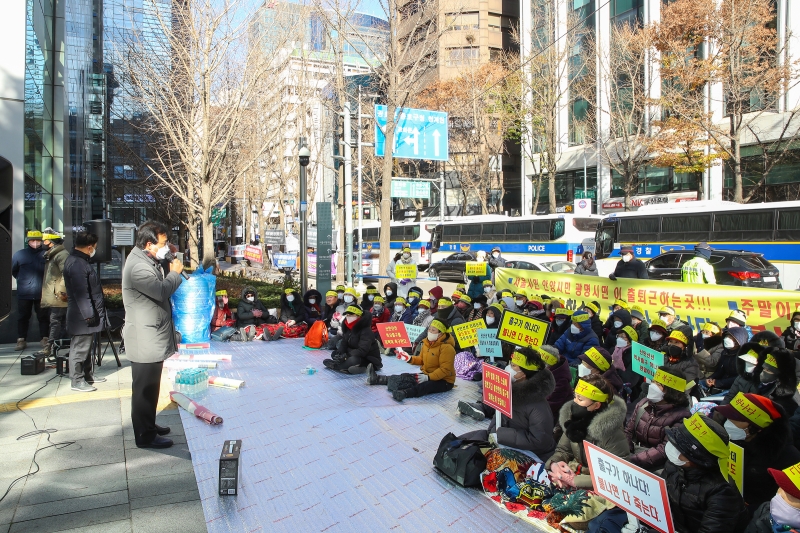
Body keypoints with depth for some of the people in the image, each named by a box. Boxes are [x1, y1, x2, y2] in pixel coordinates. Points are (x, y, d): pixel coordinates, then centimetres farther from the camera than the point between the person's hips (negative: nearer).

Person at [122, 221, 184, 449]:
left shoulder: (145, 260, 12)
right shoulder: (138, 267, -23)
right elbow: (162, 291, -27)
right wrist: (175, 272, -13)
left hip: (152, 338, 11)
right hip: (145, 341, -11)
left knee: (150, 387, 21)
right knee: (145, 389, 1)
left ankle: (149, 425, 35)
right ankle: (145, 436, 13)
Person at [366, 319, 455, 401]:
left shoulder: (447, 348, -20)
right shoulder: (427, 342, 5)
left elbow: (445, 370, -26)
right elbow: (421, 360, 14)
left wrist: (428, 377, -33)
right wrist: (409, 358, -5)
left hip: (444, 381, -8)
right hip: (426, 375, 8)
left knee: (423, 386, -37)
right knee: (405, 377, -7)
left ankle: (404, 393, -61)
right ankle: (376, 379, -8)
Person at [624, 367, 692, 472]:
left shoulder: (680, 416, -12)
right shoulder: (643, 404, 5)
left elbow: (664, 450, -18)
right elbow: (628, 431, 11)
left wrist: (632, 460, -24)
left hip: (655, 465, -5)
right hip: (633, 453, 5)